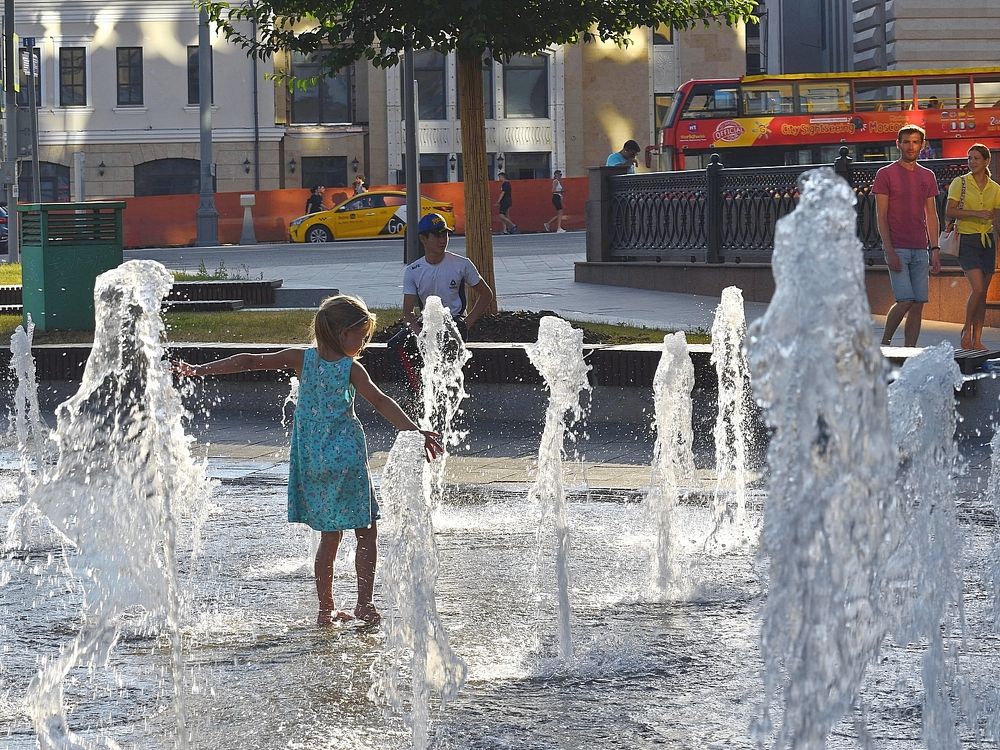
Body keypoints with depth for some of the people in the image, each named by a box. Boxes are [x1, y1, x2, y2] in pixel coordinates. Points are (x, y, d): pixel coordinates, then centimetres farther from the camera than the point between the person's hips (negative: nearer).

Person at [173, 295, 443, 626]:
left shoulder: (301, 359, 1)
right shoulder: (351, 368, -10)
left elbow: (250, 361, -1)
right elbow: (381, 402, -20)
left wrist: (200, 370, 3)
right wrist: (415, 431, -25)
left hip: (310, 461, 5)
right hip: (346, 457, -5)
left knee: (329, 536, 14)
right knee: (367, 532, 8)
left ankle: (326, 609, 13)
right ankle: (364, 604, 1)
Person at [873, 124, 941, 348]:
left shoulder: (927, 176, 13)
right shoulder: (885, 174, -2)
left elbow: (931, 215, 16)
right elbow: (881, 216, -5)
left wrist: (935, 249, 7)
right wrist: (889, 251, -13)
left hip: (920, 250, 5)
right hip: (897, 249, -5)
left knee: (918, 304, 1)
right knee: (905, 300, -14)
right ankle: (885, 343, 4)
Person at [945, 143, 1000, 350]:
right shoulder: (960, 183, -2)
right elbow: (949, 212, -9)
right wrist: (976, 213, -19)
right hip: (966, 240, -4)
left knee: (982, 293, 3)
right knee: (977, 288, -17)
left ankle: (977, 340, 8)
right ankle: (966, 330, 3)